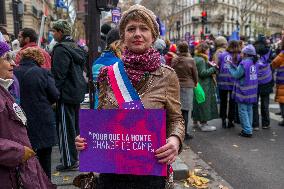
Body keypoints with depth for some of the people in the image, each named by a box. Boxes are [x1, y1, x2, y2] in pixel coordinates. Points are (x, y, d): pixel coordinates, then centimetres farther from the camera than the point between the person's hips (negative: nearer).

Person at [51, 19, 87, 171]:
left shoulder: (61, 49, -15)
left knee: (65, 127, 0)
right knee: (74, 125, 18)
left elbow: (58, 75, -20)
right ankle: (76, 156, 30)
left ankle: (69, 161, 8)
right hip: (77, 92, 9)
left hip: (66, 94, -9)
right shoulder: (77, 47, 14)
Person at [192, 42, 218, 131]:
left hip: (197, 85, 10)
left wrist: (211, 67, 9)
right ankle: (203, 124, 4)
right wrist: (213, 69, -13)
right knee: (204, 104, -3)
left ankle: (195, 121, 27)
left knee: (197, 103, 16)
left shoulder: (196, 58, 14)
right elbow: (203, 73, -21)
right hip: (203, 86, -10)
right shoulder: (201, 60, -17)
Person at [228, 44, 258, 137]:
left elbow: (236, 75, -15)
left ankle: (247, 131, 3)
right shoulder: (254, 63, 6)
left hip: (243, 91, -8)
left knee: (243, 111, 0)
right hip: (252, 91, 8)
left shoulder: (244, 63, -20)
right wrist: (233, 66, 8)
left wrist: (230, 67, -1)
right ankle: (249, 128, 26)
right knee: (249, 109, 17)